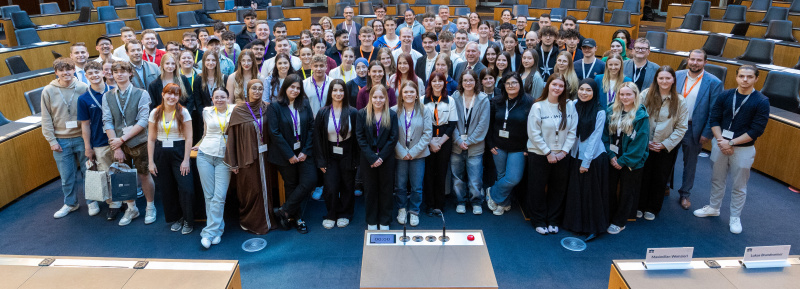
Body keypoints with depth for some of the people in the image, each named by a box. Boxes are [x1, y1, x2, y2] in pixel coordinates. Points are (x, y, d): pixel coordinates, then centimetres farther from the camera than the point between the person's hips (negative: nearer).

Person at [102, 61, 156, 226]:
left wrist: (122, 139, -15)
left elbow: (143, 121, -11)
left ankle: (150, 208, 23)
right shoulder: (107, 97, 5)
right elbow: (107, 122, 0)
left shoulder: (141, 94, -5)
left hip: (139, 142, -3)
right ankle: (131, 209, 28)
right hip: (118, 144, 3)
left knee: (144, 175, 5)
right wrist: (116, 147, -9)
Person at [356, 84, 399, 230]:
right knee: (370, 189, 9)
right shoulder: (362, 114, 0)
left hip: (386, 159, 0)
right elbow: (360, 137, -5)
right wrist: (372, 157, -14)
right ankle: (371, 222, 23)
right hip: (368, 159, 0)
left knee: (386, 189, 8)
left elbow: (393, 138, -4)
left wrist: (381, 157, -12)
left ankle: (385, 221, 22)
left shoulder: (392, 114, 0)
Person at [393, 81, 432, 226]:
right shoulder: (394, 111, -4)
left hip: (418, 154, 0)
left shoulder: (424, 111, -3)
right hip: (400, 154, 0)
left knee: (417, 187, 7)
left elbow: (427, 133, -5)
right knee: (400, 185, 9)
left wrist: (413, 151, -10)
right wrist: (402, 152, -10)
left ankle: (414, 211, 26)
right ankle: (402, 209, 31)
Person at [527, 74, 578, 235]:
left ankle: (553, 221, 28)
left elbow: (573, 131, 1)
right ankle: (539, 221, 23)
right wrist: (548, 153, -11)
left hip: (562, 155, 3)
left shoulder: (569, 105, -1)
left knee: (558, 189, 12)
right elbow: (534, 134, -11)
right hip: (539, 155, -3)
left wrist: (564, 151, -7)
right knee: (538, 189, 6)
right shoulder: (538, 107, -9)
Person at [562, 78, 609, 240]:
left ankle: (593, 228, 18)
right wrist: (567, 150, -1)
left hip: (594, 157, -4)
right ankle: (574, 223, 26)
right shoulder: (573, 106, 1)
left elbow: (595, 138, -11)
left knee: (592, 193, 4)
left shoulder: (599, 112, -11)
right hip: (575, 156, 4)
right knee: (575, 191, 11)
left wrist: (586, 162, -12)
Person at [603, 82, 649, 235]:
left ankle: (619, 222, 23)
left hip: (631, 162, -3)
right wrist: (611, 156, -9)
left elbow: (640, 142, -13)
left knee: (627, 193, 10)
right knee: (609, 190, 10)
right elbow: (605, 135, 1)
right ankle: (608, 218, 26)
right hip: (612, 159, 3)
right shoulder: (611, 111, 0)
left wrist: (623, 160, -13)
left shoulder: (641, 116, -10)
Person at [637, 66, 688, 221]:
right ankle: (640, 206, 26)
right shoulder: (645, 95, -8)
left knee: (660, 179, 12)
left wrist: (665, 144, -10)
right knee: (643, 176, 8)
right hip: (645, 144, -1)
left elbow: (681, 127, -2)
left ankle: (652, 208, 29)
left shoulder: (680, 101, -5)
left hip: (667, 147, 1)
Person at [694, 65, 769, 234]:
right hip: (720, 144, 3)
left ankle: (735, 217, 23)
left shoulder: (762, 102, -9)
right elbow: (714, 119, 0)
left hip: (743, 149, -3)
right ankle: (713, 208, 35)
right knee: (717, 179, 17)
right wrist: (720, 140, -13)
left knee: (739, 186, 9)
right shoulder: (725, 96, -2)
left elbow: (757, 130, -12)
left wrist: (731, 143, -16)